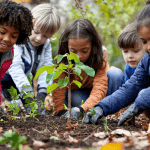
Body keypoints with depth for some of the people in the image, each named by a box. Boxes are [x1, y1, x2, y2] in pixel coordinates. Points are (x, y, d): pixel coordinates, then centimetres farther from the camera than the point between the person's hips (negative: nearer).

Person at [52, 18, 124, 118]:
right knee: (75, 99, -38)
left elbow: (99, 88, -37)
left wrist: (81, 109, -52)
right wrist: (60, 111, -43)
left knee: (116, 74, -27)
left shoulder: (100, 56, -28)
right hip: (76, 92, -1)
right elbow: (58, 88, -27)